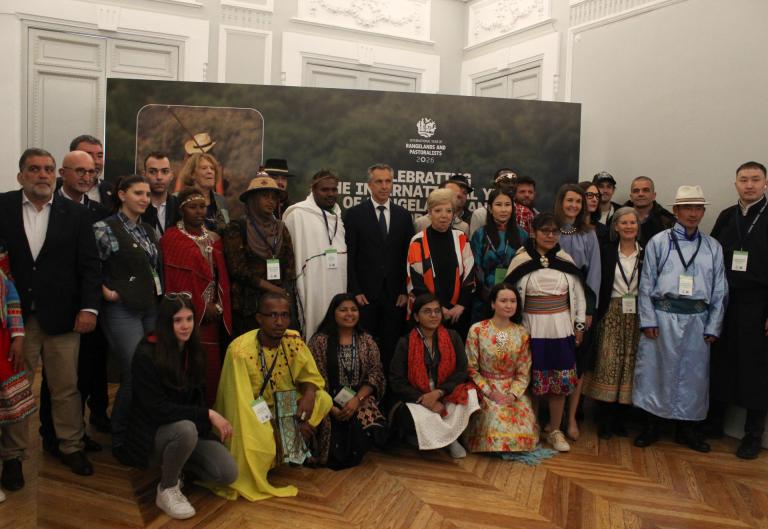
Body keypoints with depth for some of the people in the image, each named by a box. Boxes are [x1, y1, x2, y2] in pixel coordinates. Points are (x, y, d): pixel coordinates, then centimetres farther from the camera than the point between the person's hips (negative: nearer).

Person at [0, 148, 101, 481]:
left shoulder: (76, 214, 3)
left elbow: (89, 265, 1)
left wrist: (89, 307, -7)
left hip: (61, 316, 0)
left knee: (66, 388, 10)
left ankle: (71, 447, 26)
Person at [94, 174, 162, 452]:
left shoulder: (148, 230, 14)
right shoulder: (104, 228, -7)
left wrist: (160, 296, 11)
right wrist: (107, 293, -11)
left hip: (152, 309, 7)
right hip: (123, 311, -7)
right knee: (135, 376, -6)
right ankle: (121, 440, 14)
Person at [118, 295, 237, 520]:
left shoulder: (195, 351, 1)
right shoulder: (146, 354, -19)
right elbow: (158, 409, -23)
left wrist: (211, 419, -7)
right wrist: (208, 415, -24)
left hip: (191, 428, 5)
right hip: (153, 433, -5)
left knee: (228, 474, -15)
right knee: (185, 429, -38)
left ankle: (175, 464, 12)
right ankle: (166, 489, -10)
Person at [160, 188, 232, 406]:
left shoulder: (214, 239, 14)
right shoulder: (171, 238, -3)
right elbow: (172, 281, -7)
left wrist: (218, 307, -1)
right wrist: (201, 309, -8)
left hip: (213, 317, 5)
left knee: (212, 368, 3)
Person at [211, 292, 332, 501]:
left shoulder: (293, 341, -11)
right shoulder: (240, 351, -27)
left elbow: (310, 375, 1)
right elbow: (242, 404, -24)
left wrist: (309, 394, -24)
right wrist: (293, 423, -23)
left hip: (284, 406, 5)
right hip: (252, 415, -5)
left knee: (323, 400, -12)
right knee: (255, 444, -33)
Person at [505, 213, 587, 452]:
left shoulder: (566, 260, 4)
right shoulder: (521, 261, -5)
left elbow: (578, 294, 10)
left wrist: (579, 326, 7)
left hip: (561, 329, 3)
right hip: (531, 330, -3)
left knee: (560, 380, 7)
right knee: (532, 380, 4)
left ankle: (554, 430, 23)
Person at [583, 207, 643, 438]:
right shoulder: (607, 252, 2)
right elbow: (597, 284, 1)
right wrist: (593, 314, -5)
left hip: (637, 315, 2)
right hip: (612, 313, -1)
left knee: (629, 364, 6)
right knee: (608, 363, -3)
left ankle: (619, 417, 19)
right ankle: (604, 419, 9)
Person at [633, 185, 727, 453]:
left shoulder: (713, 247, 8)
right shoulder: (658, 242, 0)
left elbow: (719, 290, 8)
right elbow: (646, 284, -2)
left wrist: (713, 327, 3)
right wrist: (648, 320, -6)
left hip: (697, 320, 2)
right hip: (662, 317, -2)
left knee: (693, 373, 11)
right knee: (655, 370, 5)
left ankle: (687, 427, 28)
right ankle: (651, 426, 20)